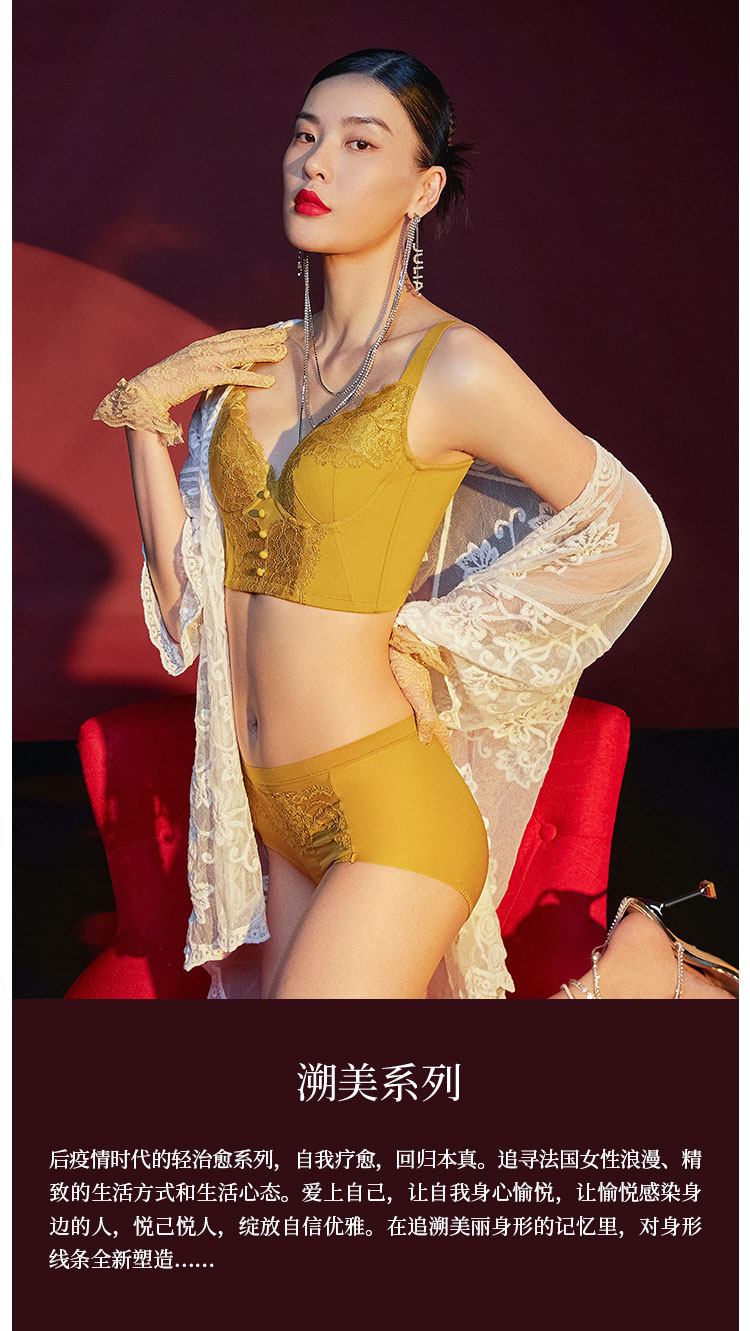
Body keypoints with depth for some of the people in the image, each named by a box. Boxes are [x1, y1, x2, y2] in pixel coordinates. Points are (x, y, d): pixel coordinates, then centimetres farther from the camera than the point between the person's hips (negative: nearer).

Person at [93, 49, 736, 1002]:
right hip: (279, 812, 6)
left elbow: (630, 532, -3)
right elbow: (186, 596, 5)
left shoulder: (454, 368, -11)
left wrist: (437, 637, -4)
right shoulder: (254, 361, 7)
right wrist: (142, 407, -2)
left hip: (389, 814, -6)